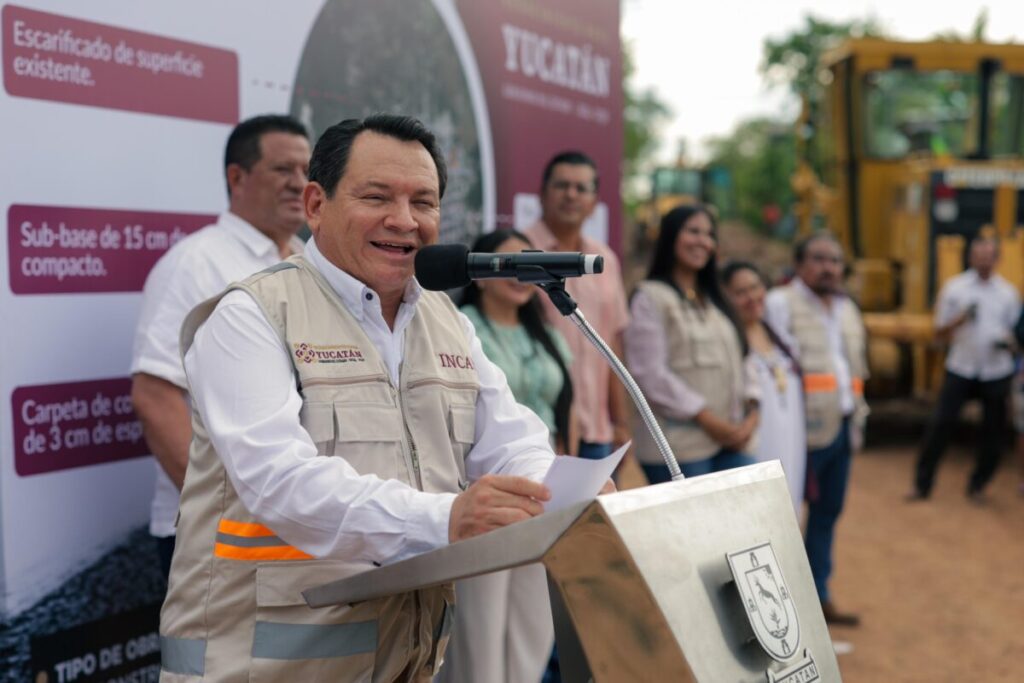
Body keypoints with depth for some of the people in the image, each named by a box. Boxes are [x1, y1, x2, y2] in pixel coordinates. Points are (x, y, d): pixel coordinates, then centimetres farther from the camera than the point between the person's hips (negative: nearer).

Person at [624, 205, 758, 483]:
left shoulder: (713, 301, 21)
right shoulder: (650, 297, -4)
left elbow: (734, 363, 20)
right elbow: (650, 374, -12)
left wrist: (750, 410, 2)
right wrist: (705, 417, -13)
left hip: (731, 443, 7)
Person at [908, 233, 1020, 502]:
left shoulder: (1008, 293, 4)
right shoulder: (954, 288, 0)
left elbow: (1015, 330, 12)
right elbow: (940, 331, 1)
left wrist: (1009, 342, -11)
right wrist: (960, 320, -18)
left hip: (996, 371, 2)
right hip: (961, 368, -1)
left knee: (993, 431, 5)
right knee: (941, 424, -6)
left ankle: (977, 485, 22)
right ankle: (922, 484, 3)